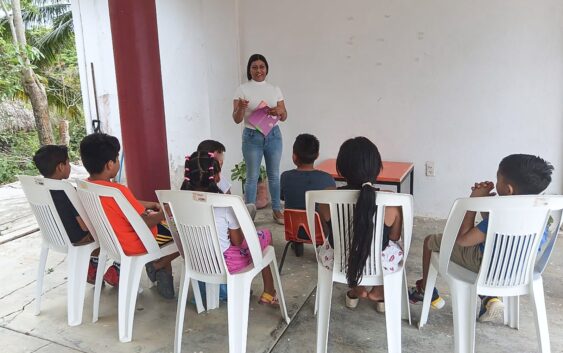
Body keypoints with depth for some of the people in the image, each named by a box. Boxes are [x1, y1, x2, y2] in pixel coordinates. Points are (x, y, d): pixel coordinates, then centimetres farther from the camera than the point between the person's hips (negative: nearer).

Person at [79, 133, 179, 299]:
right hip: (138, 243, -9)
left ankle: (164, 273, 22)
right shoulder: (118, 191, -31)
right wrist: (165, 213, -10)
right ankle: (158, 265, 7)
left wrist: (145, 205, 8)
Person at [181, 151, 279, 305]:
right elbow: (237, 241, -13)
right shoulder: (225, 204, -21)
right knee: (265, 235, 15)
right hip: (224, 263, -6)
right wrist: (240, 230, 8)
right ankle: (268, 293, 26)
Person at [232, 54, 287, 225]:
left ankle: (277, 210, 24)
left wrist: (278, 112, -16)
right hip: (252, 137, -3)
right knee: (252, 176, 2)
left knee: (274, 175, 11)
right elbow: (237, 119, -5)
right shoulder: (242, 89, -3)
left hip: (273, 135, 3)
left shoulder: (275, 89, 6)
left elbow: (284, 116, 7)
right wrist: (240, 108, -26)